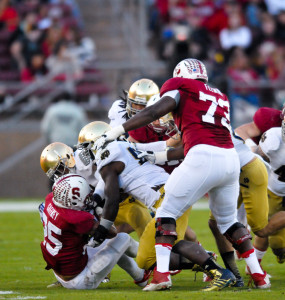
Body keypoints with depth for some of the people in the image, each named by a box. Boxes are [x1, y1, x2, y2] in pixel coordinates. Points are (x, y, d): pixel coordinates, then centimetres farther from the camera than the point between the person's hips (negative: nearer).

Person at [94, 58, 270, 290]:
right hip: (231, 158, 6)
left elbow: (153, 113, -3)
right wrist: (162, 157, 36)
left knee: (167, 212, 7)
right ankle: (258, 275, 20)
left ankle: (162, 273, -7)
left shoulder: (182, 90, 12)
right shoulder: (220, 98, 30)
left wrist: (116, 132, -3)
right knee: (228, 219, 25)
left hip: (203, 158, -6)